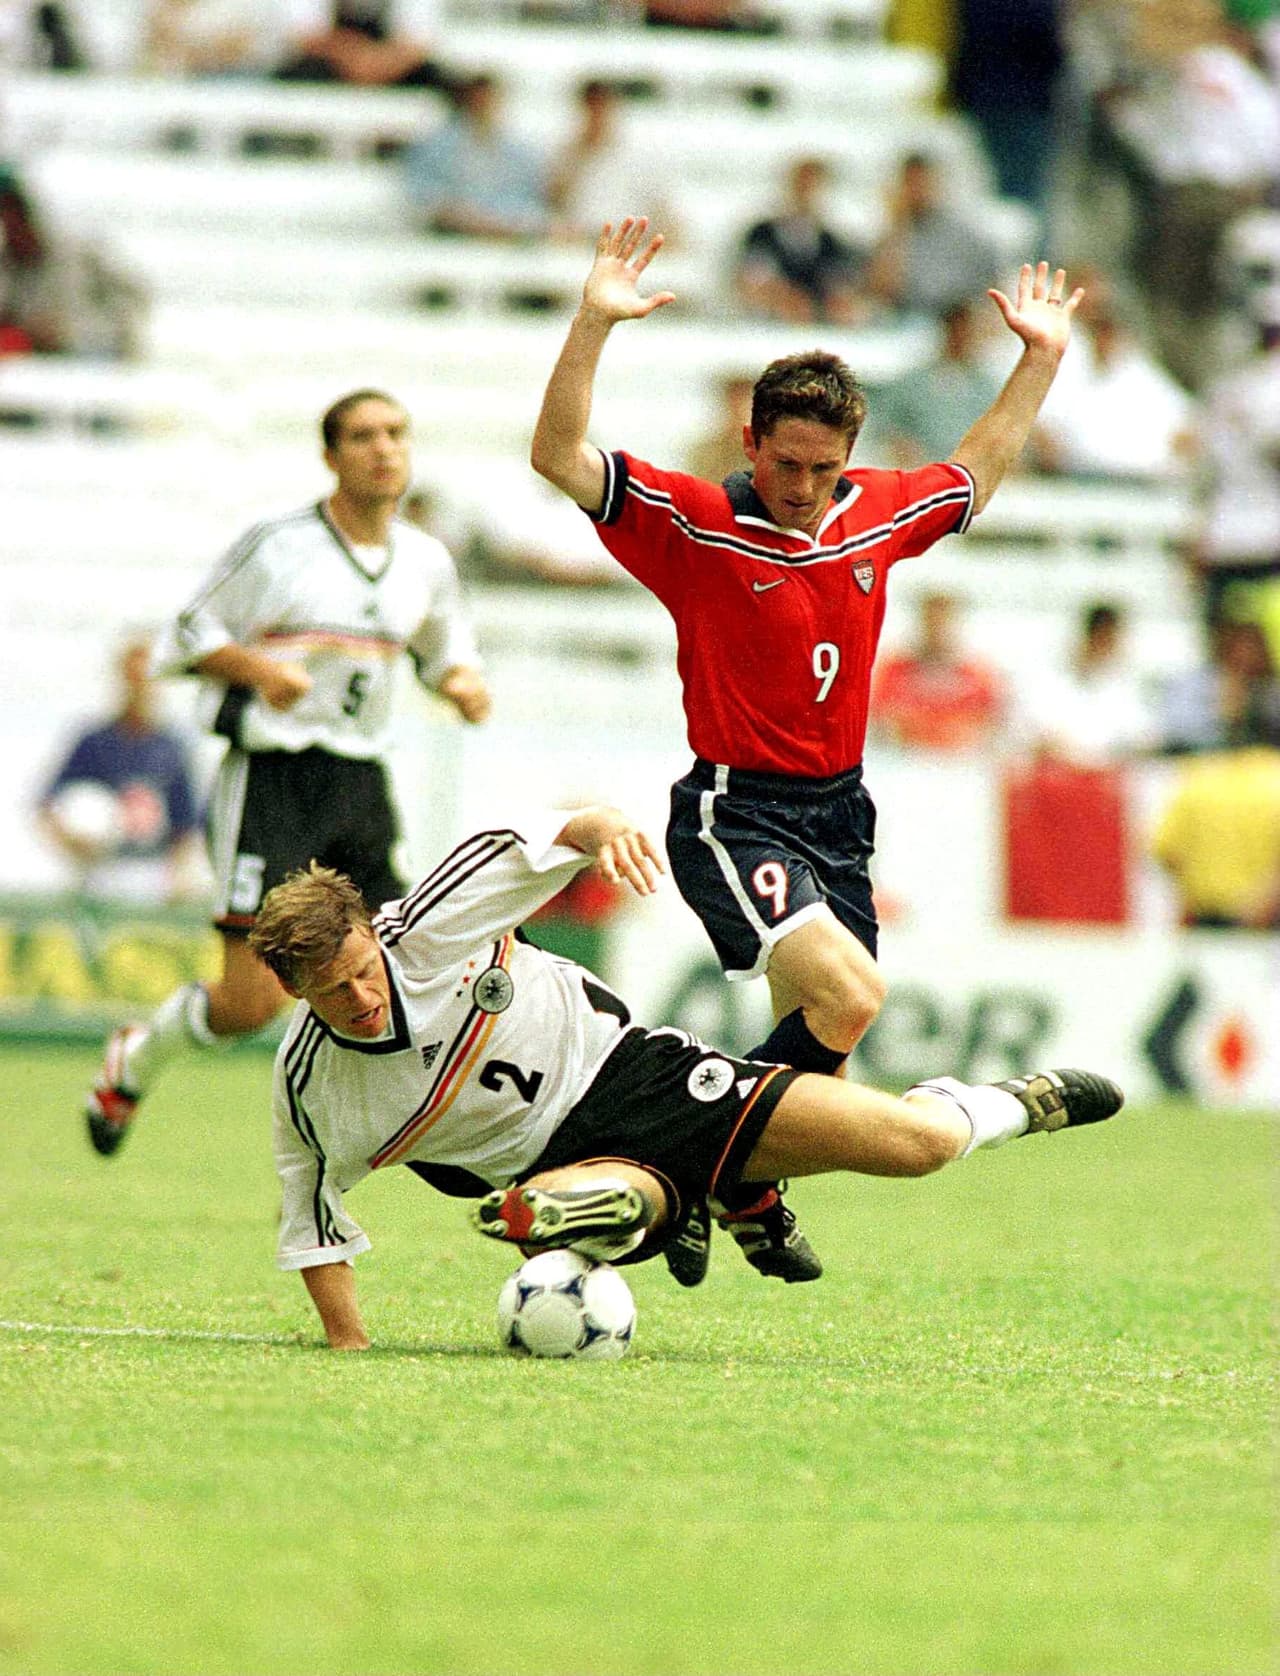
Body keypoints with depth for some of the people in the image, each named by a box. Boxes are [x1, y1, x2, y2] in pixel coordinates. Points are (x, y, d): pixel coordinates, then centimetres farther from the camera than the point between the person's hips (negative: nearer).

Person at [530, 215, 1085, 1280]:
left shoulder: (881, 516, 8)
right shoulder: (693, 525, -9)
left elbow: (979, 470, 29)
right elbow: (560, 457, -18)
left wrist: (1041, 358, 28)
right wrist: (594, 327, -27)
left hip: (839, 814, 7)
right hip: (735, 812, -7)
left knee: (818, 1032, 8)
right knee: (847, 995, -24)